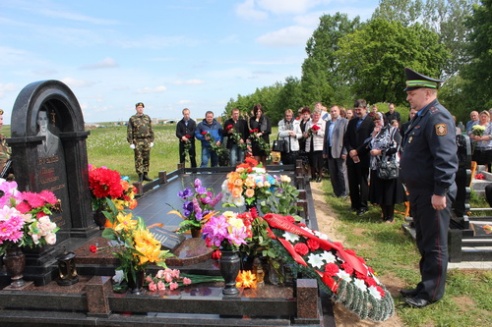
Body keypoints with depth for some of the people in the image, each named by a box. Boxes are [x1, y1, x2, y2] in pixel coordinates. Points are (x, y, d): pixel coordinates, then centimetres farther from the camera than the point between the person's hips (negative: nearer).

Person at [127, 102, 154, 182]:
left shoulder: (147, 117, 12)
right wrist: (131, 143, -7)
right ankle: (140, 176, 0)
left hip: (147, 141, 3)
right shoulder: (132, 119, 2)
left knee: (146, 159, 6)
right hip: (137, 141, -3)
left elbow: (151, 130, 13)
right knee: (138, 159, -3)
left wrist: (152, 141, 7)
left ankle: (145, 174, 15)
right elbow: (129, 132, -1)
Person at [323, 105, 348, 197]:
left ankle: (343, 193, 12)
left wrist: (345, 152, -15)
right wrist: (324, 151, 9)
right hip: (330, 151, 5)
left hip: (339, 151, -5)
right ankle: (336, 192, 20)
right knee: (332, 173, 9)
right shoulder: (328, 122, 13)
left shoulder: (344, 121, -4)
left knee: (341, 172, 2)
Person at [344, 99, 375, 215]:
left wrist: (357, 151, -13)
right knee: (352, 183, 9)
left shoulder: (371, 122, -6)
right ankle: (354, 204, 20)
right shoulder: (352, 122, 14)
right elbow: (346, 138, 11)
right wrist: (350, 151, -4)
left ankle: (363, 206, 12)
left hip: (363, 158, -5)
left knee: (363, 183, 3)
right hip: (351, 157, 5)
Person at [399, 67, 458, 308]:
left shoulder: (437, 117, -17)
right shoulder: (421, 117, 14)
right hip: (419, 192, 10)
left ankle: (431, 293, 16)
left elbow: (446, 158, -24)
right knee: (424, 242, 19)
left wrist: (440, 192, -25)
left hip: (433, 195, -10)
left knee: (434, 245, 3)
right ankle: (425, 285, 32)